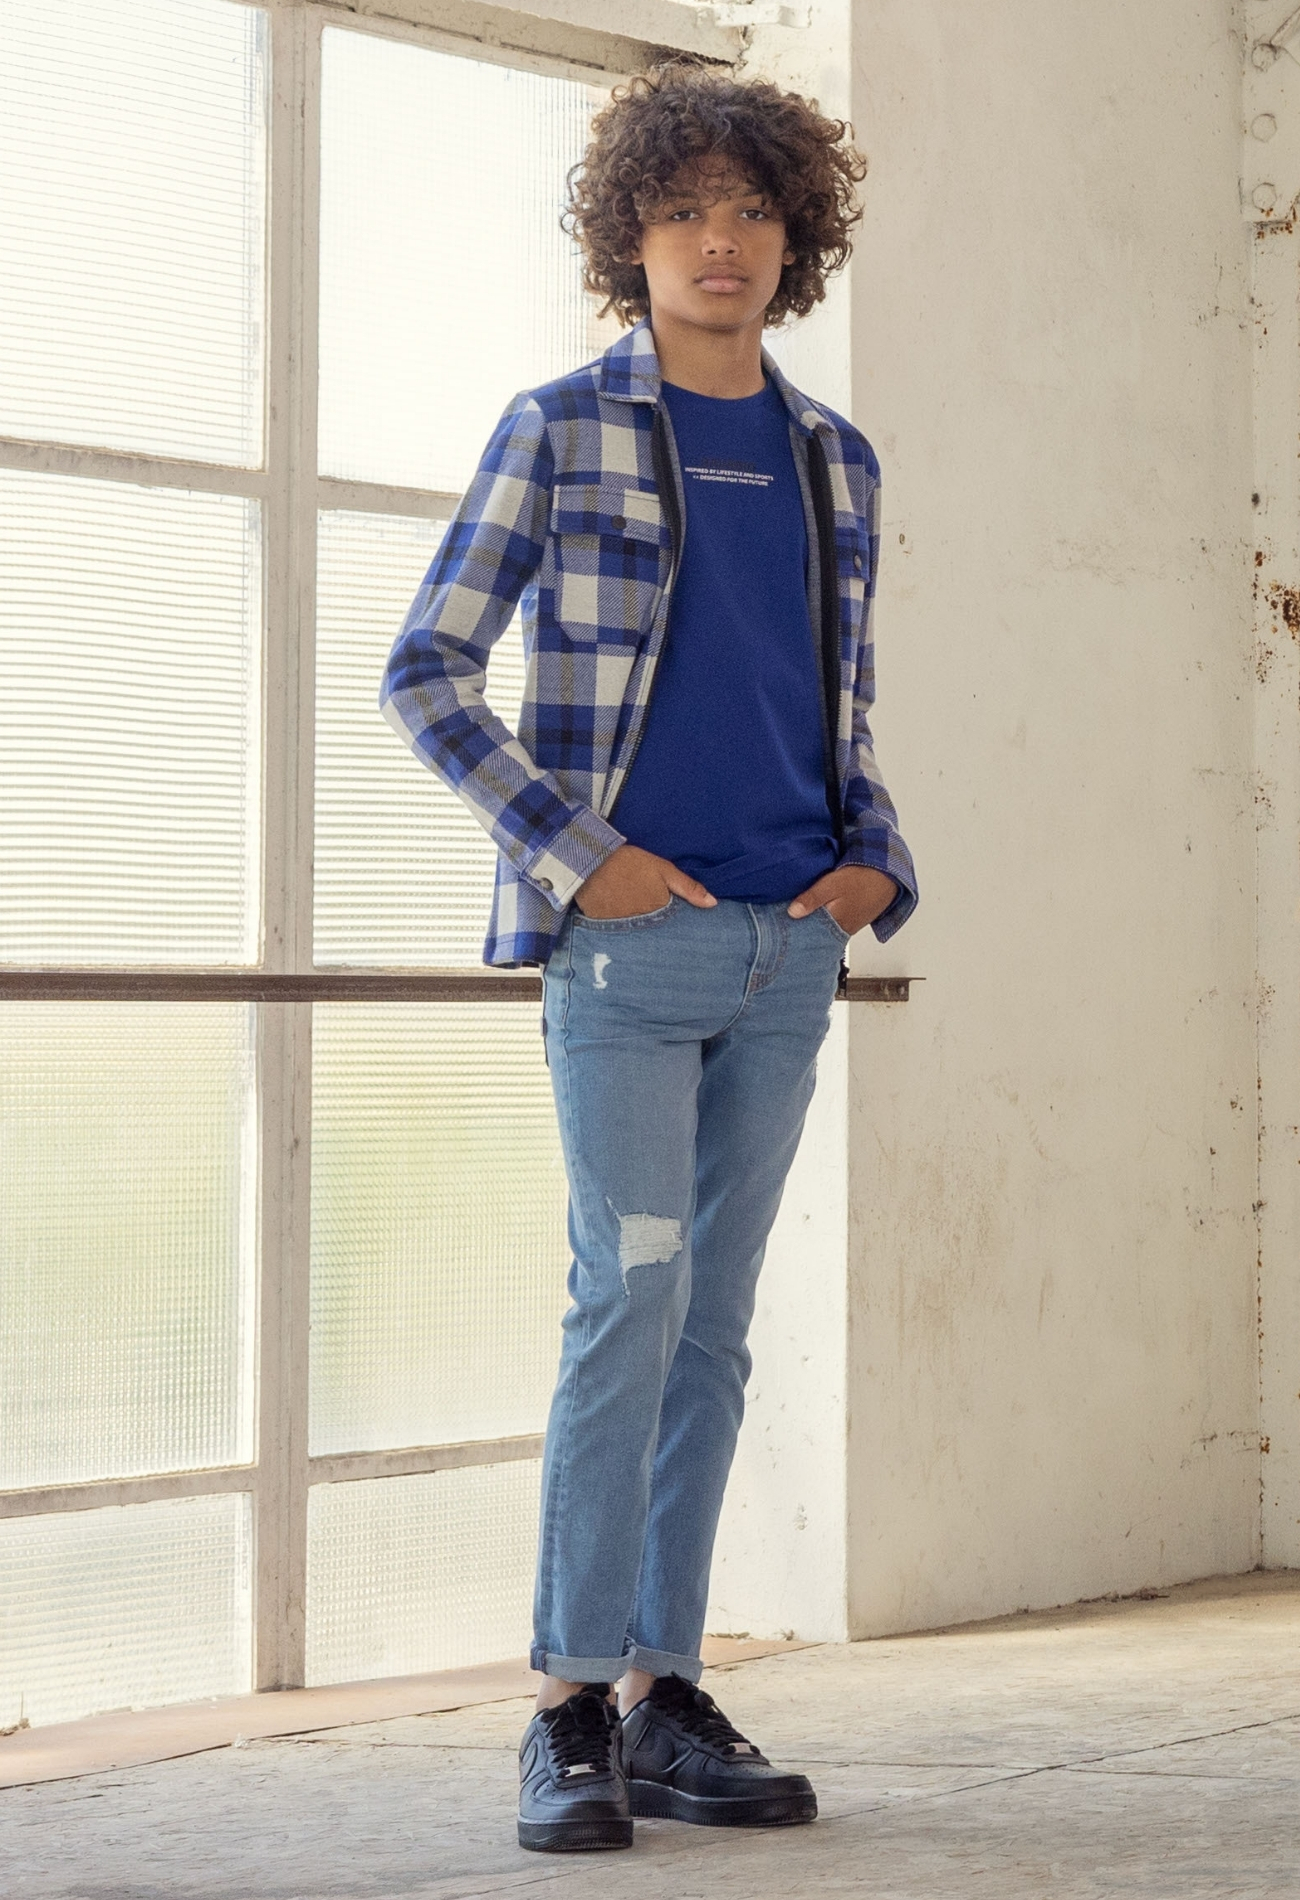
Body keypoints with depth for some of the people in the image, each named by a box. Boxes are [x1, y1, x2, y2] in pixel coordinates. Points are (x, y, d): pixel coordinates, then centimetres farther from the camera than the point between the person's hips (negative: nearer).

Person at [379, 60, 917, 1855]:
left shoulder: (837, 461, 14)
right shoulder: (559, 429, 0)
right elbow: (426, 673, -1)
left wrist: (878, 862, 3)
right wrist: (572, 851, -10)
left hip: (785, 958, 5)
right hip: (625, 941, -5)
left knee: (713, 1325, 7)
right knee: (634, 1292, -12)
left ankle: (665, 1694, 14)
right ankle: (574, 1708, -4)